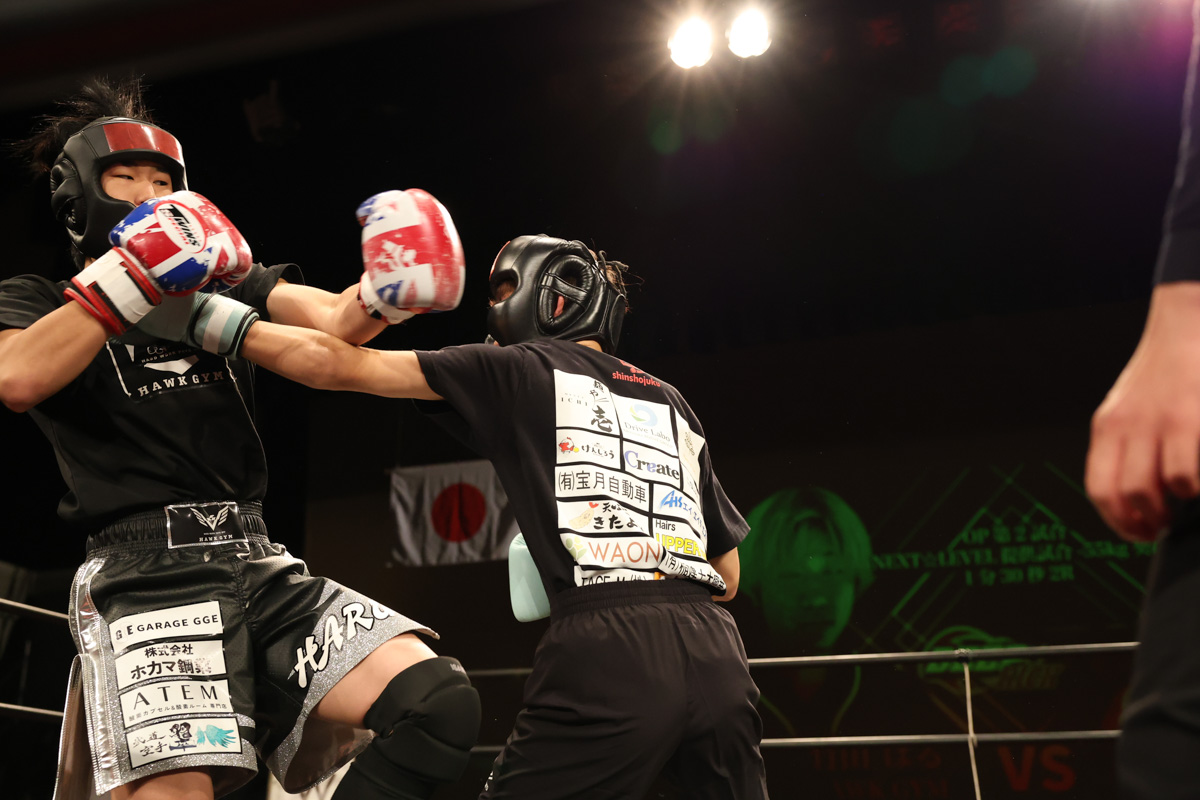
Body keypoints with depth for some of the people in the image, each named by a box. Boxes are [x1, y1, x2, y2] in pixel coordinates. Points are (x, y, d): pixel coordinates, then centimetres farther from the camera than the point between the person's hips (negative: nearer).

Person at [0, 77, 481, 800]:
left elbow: (335, 321, 6)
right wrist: (136, 270, -11)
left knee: (440, 705, -11)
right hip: (150, 574, -4)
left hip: (264, 569, 5)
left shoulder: (225, 283, 24)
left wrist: (390, 288, -15)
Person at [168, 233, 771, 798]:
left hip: (606, 657, -5)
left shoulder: (523, 368, 10)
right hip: (716, 657, 6)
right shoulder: (670, 401, 23)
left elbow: (337, 366, 8)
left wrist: (206, 314, 18)